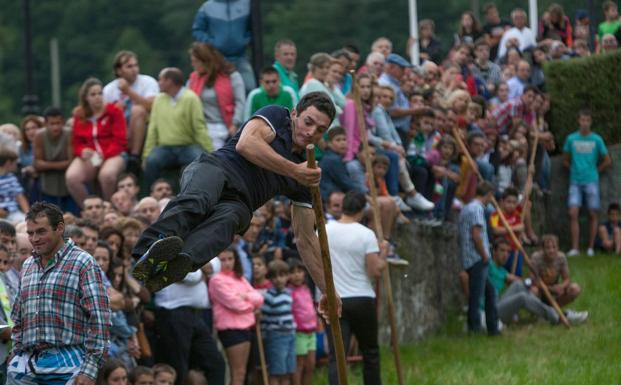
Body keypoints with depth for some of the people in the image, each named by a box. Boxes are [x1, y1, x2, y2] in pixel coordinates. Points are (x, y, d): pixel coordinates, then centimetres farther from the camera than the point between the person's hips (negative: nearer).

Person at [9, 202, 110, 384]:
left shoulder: (83, 263, -2)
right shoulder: (27, 266, 17)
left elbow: (99, 320, -7)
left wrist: (90, 369, -13)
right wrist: (17, 358, 14)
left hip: (65, 367, -5)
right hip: (26, 367, 6)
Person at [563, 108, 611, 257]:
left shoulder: (596, 140, 1)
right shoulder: (571, 139, 4)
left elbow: (607, 161, 8)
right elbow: (565, 160, 15)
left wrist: (595, 171, 7)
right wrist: (574, 169, 5)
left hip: (591, 181, -1)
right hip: (575, 181, 1)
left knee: (592, 215, 2)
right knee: (573, 213, -9)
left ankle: (590, 248, 9)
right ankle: (574, 248, -8)